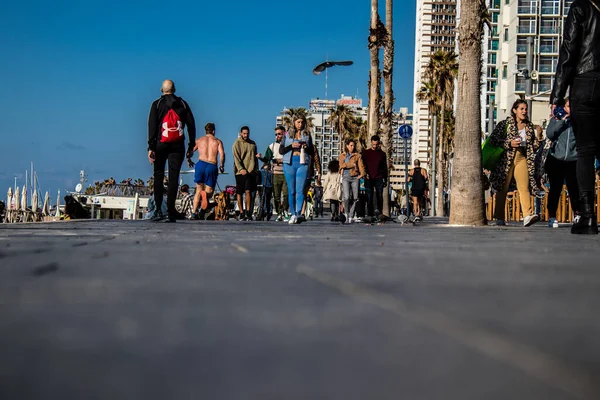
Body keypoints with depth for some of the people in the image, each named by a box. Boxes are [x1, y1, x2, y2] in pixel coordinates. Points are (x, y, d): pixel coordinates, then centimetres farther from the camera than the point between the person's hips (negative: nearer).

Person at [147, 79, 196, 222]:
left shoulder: (157, 104, 4)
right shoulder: (183, 103, 9)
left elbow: (152, 126, -4)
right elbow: (191, 124, 5)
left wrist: (151, 147, -6)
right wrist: (191, 146, 8)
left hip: (161, 144, -1)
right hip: (178, 146, 1)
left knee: (158, 176, 8)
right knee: (173, 177, -1)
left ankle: (158, 210, -2)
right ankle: (170, 212, -9)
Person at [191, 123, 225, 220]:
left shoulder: (199, 140, 16)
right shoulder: (218, 141, 12)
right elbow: (222, 154, -4)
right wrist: (221, 166, 10)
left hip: (200, 164, 1)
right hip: (212, 166, -1)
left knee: (198, 190, 15)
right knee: (209, 191, 6)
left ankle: (194, 213, 4)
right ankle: (206, 194, -33)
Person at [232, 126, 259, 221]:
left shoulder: (252, 143, 14)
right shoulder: (237, 144, 1)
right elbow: (236, 158, -8)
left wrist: (256, 169, 14)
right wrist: (241, 169, -20)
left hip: (251, 171, 2)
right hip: (240, 172, -2)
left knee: (248, 191, -8)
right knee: (240, 193, 2)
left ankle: (248, 212, -7)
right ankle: (242, 213, 8)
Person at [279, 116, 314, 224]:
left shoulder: (307, 135, 13)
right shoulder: (288, 135, 11)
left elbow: (312, 152, 14)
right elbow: (281, 150, 6)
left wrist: (307, 148, -7)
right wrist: (291, 146, -10)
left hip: (303, 164, -1)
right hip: (289, 163, 1)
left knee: (300, 190, -10)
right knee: (291, 190, 3)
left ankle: (298, 214, -17)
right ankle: (293, 214, 9)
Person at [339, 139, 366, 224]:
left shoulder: (357, 156, 10)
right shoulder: (342, 155, 12)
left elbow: (361, 166, -1)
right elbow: (342, 165, -4)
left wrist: (362, 174, -16)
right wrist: (352, 164, -8)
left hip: (355, 177, 1)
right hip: (346, 177, -1)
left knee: (355, 198, -4)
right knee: (347, 197, -16)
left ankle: (351, 217, 5)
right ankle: (347, 213, 5)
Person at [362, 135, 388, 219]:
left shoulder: (382, 153, 12)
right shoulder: (366, 153, 11)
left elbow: (385, 167, 16)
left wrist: (385, 178, 10)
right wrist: (365, 173, -5)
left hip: (379, 178, 0)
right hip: (369, 178, 0)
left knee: (379, 195, -10)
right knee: (369, 197, -2)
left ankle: (378, 210, -9)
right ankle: (370, 214, 0)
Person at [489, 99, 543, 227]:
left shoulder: (529, 126, 16)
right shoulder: (504, 124, 3)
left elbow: (533, 147, 20)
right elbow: (493, 140, -4)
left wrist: (538, 138, 1)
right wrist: (509, 144, -13)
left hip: (522, 158, 3)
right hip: (506, 159, -3)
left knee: (524, 187, -13)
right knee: (502, 188, 1)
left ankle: (528, 216, -25)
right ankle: (499, 218, 8)